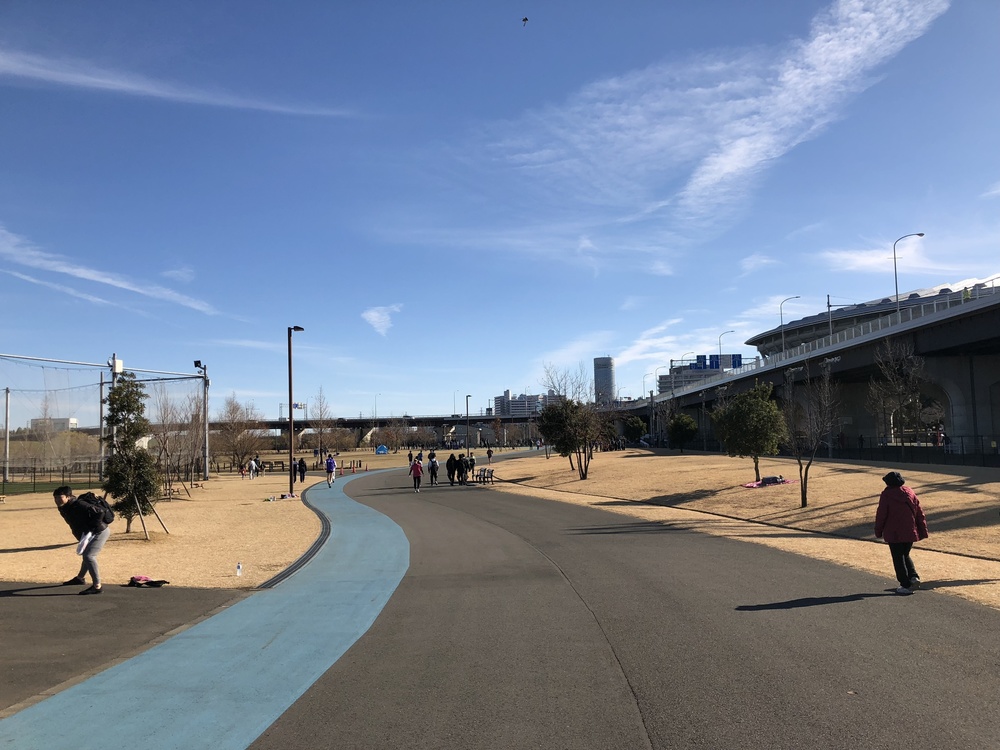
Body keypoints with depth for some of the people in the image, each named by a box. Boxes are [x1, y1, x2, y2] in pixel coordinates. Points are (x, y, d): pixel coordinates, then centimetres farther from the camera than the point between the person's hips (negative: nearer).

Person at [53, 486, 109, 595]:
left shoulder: (79, 505, -28)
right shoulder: (63, 509, 2)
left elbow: (100, 512, -34)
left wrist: (92, 528, -28)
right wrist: (81, 535, 7)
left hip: (100, 532, -10)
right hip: (89, 534, 10)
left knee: (89, 556, -20)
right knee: (86, 555, 28)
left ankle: (97, 586, -19)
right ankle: (80, 578, 51)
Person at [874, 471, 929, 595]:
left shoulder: (886, 494, -9)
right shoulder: (910, 493, 5)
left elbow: (881, 515, -8)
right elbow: (919, 513, 7)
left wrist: (878, 532, 2)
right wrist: (923, 531, 11)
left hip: (894, 533, -5)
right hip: (910, 532, 5)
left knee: (898, 559, 4)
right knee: (905, 555, 23)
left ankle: (906, 586, 4)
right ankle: (914, 577, 5)